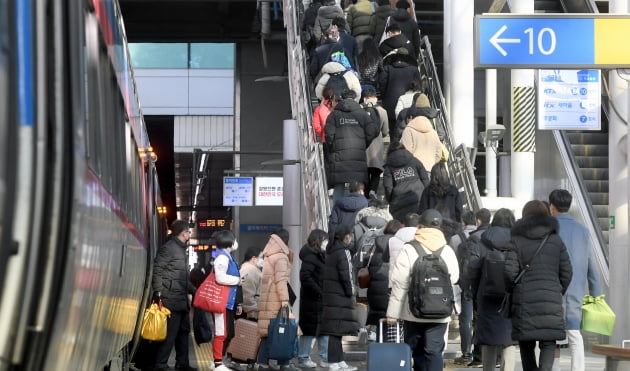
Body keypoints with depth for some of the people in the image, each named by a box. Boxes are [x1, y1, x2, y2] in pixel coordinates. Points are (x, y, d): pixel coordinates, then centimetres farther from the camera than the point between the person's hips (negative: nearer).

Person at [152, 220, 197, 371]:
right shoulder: (168, 248, -10)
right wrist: (159, 293, -20)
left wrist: (191, 291, 19)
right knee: (169, 333, -9)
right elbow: (157, 270, -16)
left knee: (184, 331, 16)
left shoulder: (182, 249, 19)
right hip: (172, 299, -10)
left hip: (183, 300, 10)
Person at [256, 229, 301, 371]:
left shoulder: (269, 257, 19)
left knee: (268, 331, 7)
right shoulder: (280, 257, -8)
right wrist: (284, 299, -20)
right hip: (276, 299, -8)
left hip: (266, 298, 8)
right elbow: (280, 279, -16)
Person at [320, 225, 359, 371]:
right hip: (340, 296, -9)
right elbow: (346, 274, -17)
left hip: (329, 293, 9)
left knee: (335, 331, 13)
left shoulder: (330, 251, 15)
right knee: (336, 330, -7)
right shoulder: (344, 252, -11)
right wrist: (351, 291, -6)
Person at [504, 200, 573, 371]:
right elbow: (566, 272, 7)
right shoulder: (556, 240, 7)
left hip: (524, 301, -1)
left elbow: (510, 271, -7)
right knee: (548, 343, 1)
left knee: (526, 345, 10)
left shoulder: (517, 240, 1)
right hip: (551, 300, 1)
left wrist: (511, 291, 11)